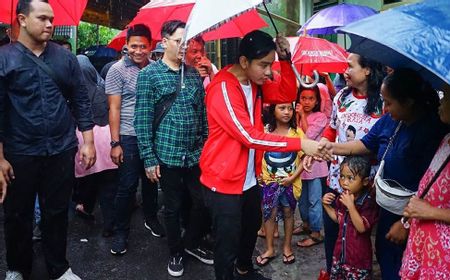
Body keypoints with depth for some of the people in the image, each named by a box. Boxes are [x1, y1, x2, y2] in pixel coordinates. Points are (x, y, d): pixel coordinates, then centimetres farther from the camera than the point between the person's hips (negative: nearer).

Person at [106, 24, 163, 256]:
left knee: (151, 181, 17)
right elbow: (114, 109, -7)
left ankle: (150, 219, 37)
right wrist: (115, 143, -11)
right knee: (127, 186, 2)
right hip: (129, 137, -4)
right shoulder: (118, 70, -5)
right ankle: (121, 232, 18)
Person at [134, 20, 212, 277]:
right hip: (168, 155, -4)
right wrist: (149, 158, -10)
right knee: (173, 208, 11)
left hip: (197, 155, 4)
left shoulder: (194, 74, 9)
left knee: (205, 203, 9)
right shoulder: (149, 75, -4)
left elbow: (202, 113, 12)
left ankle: (192, 243, 35)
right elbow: (143, 119, -7)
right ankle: (176, 252, 33)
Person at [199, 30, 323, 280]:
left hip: (250, 178, 9)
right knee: (228, 244, 2)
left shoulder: (256, 83, 4)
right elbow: (250, 136, -28)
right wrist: (300, 144, -29)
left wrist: (285, 59, -9)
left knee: (252, 228, 27)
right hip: (224, 181, -9)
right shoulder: (223, 88, -24)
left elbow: (288, 94, 6)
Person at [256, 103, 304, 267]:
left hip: (290, 182, 0)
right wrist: (259, 174, -9)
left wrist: (293, 177, -13)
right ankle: (269, 249, 23)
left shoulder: (297, 132, -7)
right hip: (270, 181, 0)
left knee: (288, 213, 13)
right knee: (270, 213, 7)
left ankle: (287, 247, 30)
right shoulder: (265, 131, -5)